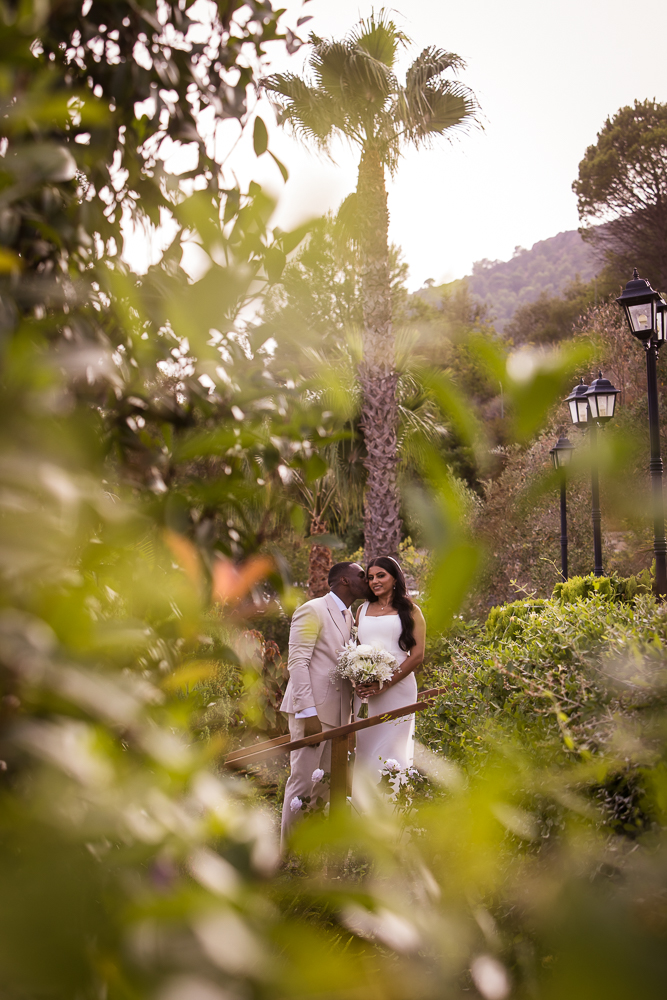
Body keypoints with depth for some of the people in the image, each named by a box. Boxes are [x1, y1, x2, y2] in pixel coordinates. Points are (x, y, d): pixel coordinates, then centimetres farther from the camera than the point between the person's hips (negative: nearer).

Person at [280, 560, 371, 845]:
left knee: (327, 784, 10)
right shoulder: (312, 611, -8)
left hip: (337, 713, 8)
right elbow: (297, 663, -14)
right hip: (311, 710, -8)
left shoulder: (349, 616, 18)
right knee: (303, 782, -4)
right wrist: (308, 712, -20)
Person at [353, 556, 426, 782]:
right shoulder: (363, 610, 18)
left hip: (397, 688, -3)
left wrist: (385, 684, -13)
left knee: (392, 748, -8)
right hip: (364, 691, 4)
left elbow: (417, 655, -3)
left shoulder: (410, 611, 6)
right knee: (364, 750, -2)